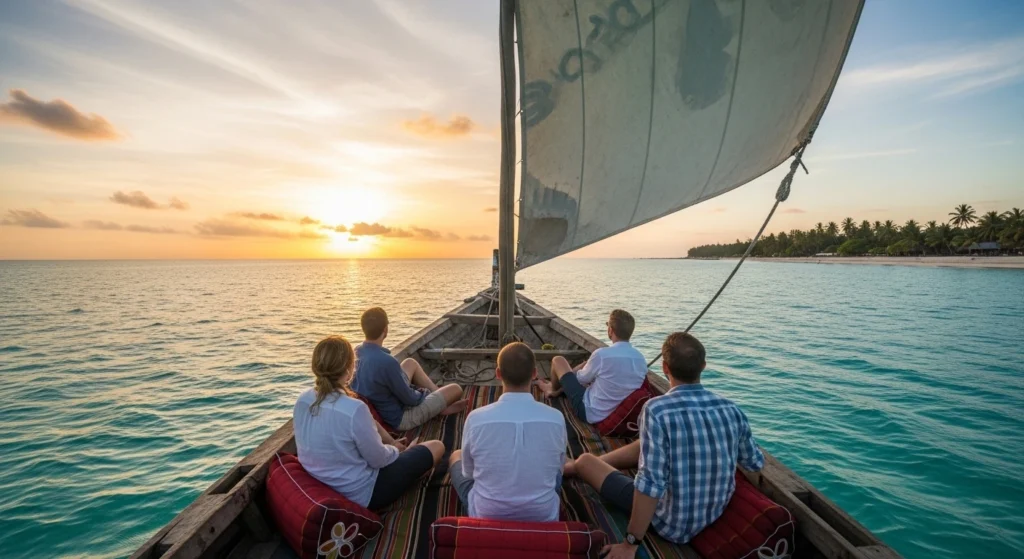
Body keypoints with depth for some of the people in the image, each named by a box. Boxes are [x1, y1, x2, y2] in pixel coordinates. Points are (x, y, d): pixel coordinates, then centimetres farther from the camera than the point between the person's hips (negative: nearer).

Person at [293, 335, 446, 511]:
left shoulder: (302, 400, -9)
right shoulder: (354, 409, -33)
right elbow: (379, 459, -20)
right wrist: (395, 450, 3)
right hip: (361, 493, -7)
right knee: (437, 447, 5)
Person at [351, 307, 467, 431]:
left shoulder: (358, 351, -10)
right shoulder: (387, 362, -36)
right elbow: (409, 398, -22)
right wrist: (425, 393, 0)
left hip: (377, 409, 8)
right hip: (400, 417, -8)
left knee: (410, 363, 24)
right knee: (456, 389, -1)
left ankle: (440, 402, 30)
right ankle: (441, 407, 34)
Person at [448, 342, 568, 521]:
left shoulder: (476, 418, -20)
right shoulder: (556, 418, -16)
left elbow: (468, 473, -3)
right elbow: (558, 468, 3)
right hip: (543, 516, 2)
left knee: (456, 456, 25)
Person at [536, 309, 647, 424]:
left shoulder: (601, 354, -27)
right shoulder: (641, 359, -10)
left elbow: (581, 378, -9)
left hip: (589, 412, -6)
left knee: (558, 360, 8)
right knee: (586, 365, 25)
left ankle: (553, 390, 39)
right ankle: (558, 390, 42)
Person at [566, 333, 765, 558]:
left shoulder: (656, 410, -29)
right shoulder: (732, 410, -10)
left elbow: (651, 483, -30)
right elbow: (756, 463, 6)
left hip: (673, 523, -6)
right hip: (716, 511, 6)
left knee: (586, 461, 10)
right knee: (641, 447, 26)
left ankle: (576, 467, 47)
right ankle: (569, 467, 42)